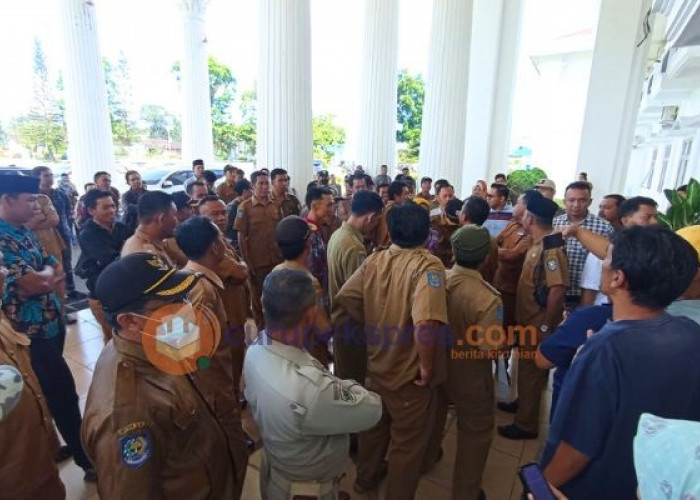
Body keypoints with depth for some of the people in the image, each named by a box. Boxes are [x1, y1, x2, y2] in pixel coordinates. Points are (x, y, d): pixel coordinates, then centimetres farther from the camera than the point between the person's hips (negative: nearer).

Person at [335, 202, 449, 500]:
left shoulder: (374, 260, -8)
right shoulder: (428, 265, -26)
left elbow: (345, 298, -6)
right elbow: (425, 322, -39)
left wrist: (371, 325, 4)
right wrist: (427, 365, -24)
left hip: (376, 364, 6)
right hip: (409, 374, -6)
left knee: (374, 425, 29)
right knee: (407, 443, 18)